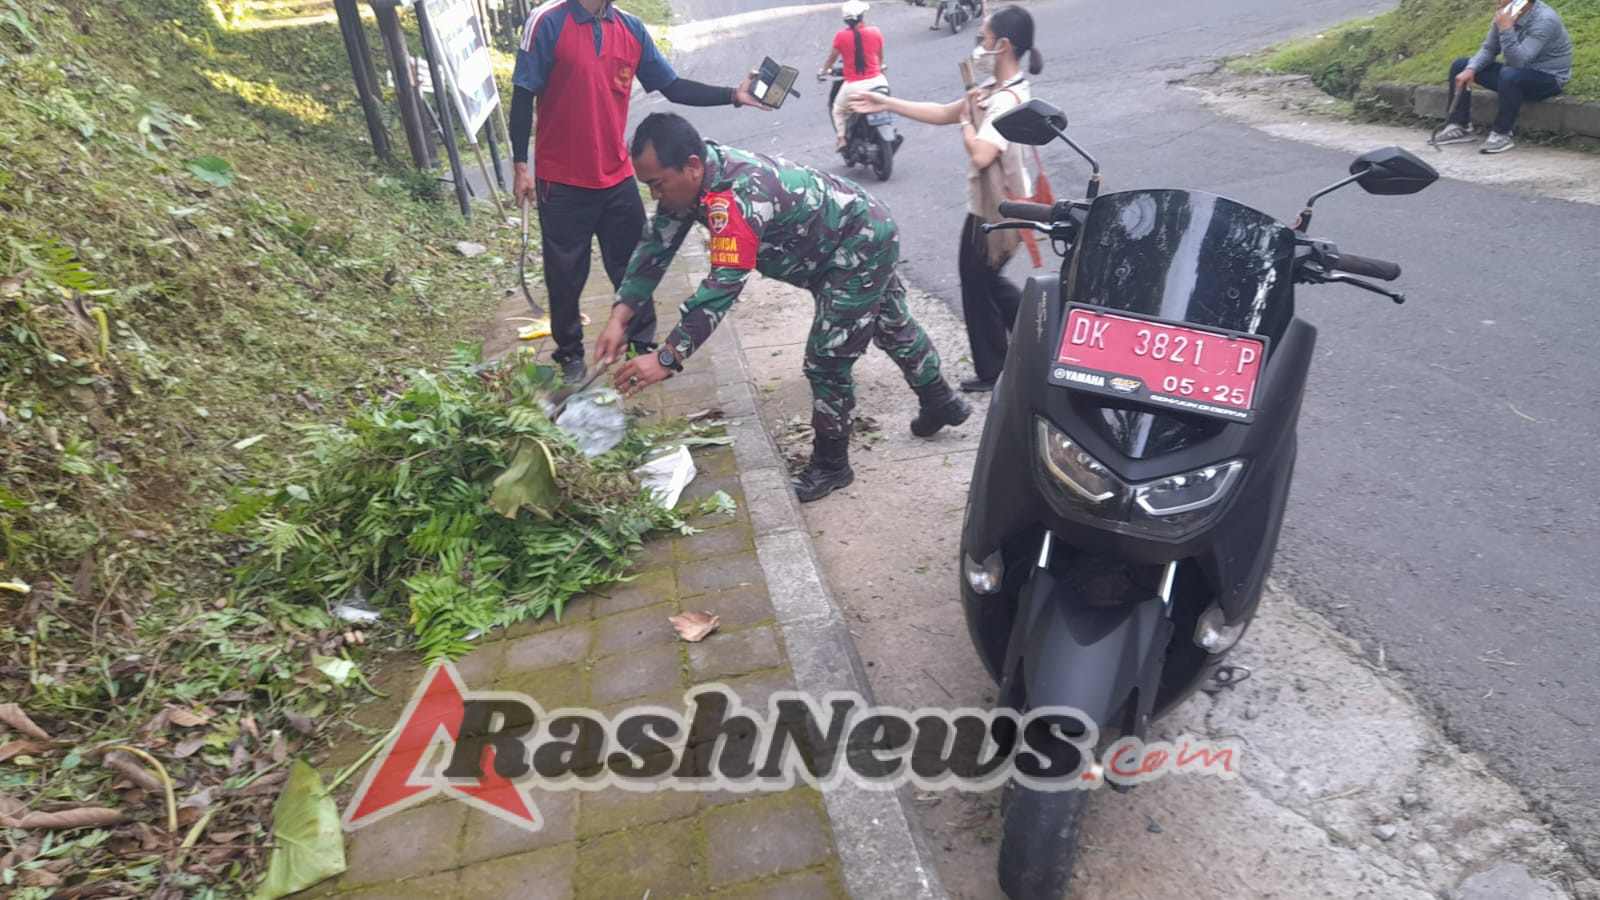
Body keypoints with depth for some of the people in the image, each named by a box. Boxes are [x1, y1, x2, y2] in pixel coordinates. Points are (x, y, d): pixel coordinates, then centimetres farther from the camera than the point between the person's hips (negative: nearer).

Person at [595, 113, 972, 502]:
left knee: (826, 359, -8)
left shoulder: (735, 196, -39)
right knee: (891, 327, 25)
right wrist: (619, 318, -19)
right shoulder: (691, 177, -11)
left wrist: (667, 358, -47)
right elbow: (656, 247, -9)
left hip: (864, 242, -10)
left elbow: (724, 284, -44)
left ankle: (830, 465, 11)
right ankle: (941, 403, 47)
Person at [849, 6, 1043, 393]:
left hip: (994, 212, -10)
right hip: (995, 206, 10)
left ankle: (993, 372, 25)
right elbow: (942, 113, 12)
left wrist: (968, 118, -18)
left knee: (977, 286, 8)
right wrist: (887, 103, 8)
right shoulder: (996, 89, 7)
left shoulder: (1006, 101, -25)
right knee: (986, 281, 23)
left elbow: (980, 155, -38)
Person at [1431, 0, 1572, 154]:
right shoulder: (1505, 14, -5)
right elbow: (1488, 49, 3)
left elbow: (1518, 61, -35)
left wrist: (1506, 29, -38)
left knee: (1510, 75, -39)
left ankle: (1501, 134, -25)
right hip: (1517, 74, 8)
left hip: (1549, 78, -8)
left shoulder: (1545, 20, -26)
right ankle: (1460, 126, -3)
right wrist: (1470, 69, -16)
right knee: (1460, 66, 1)